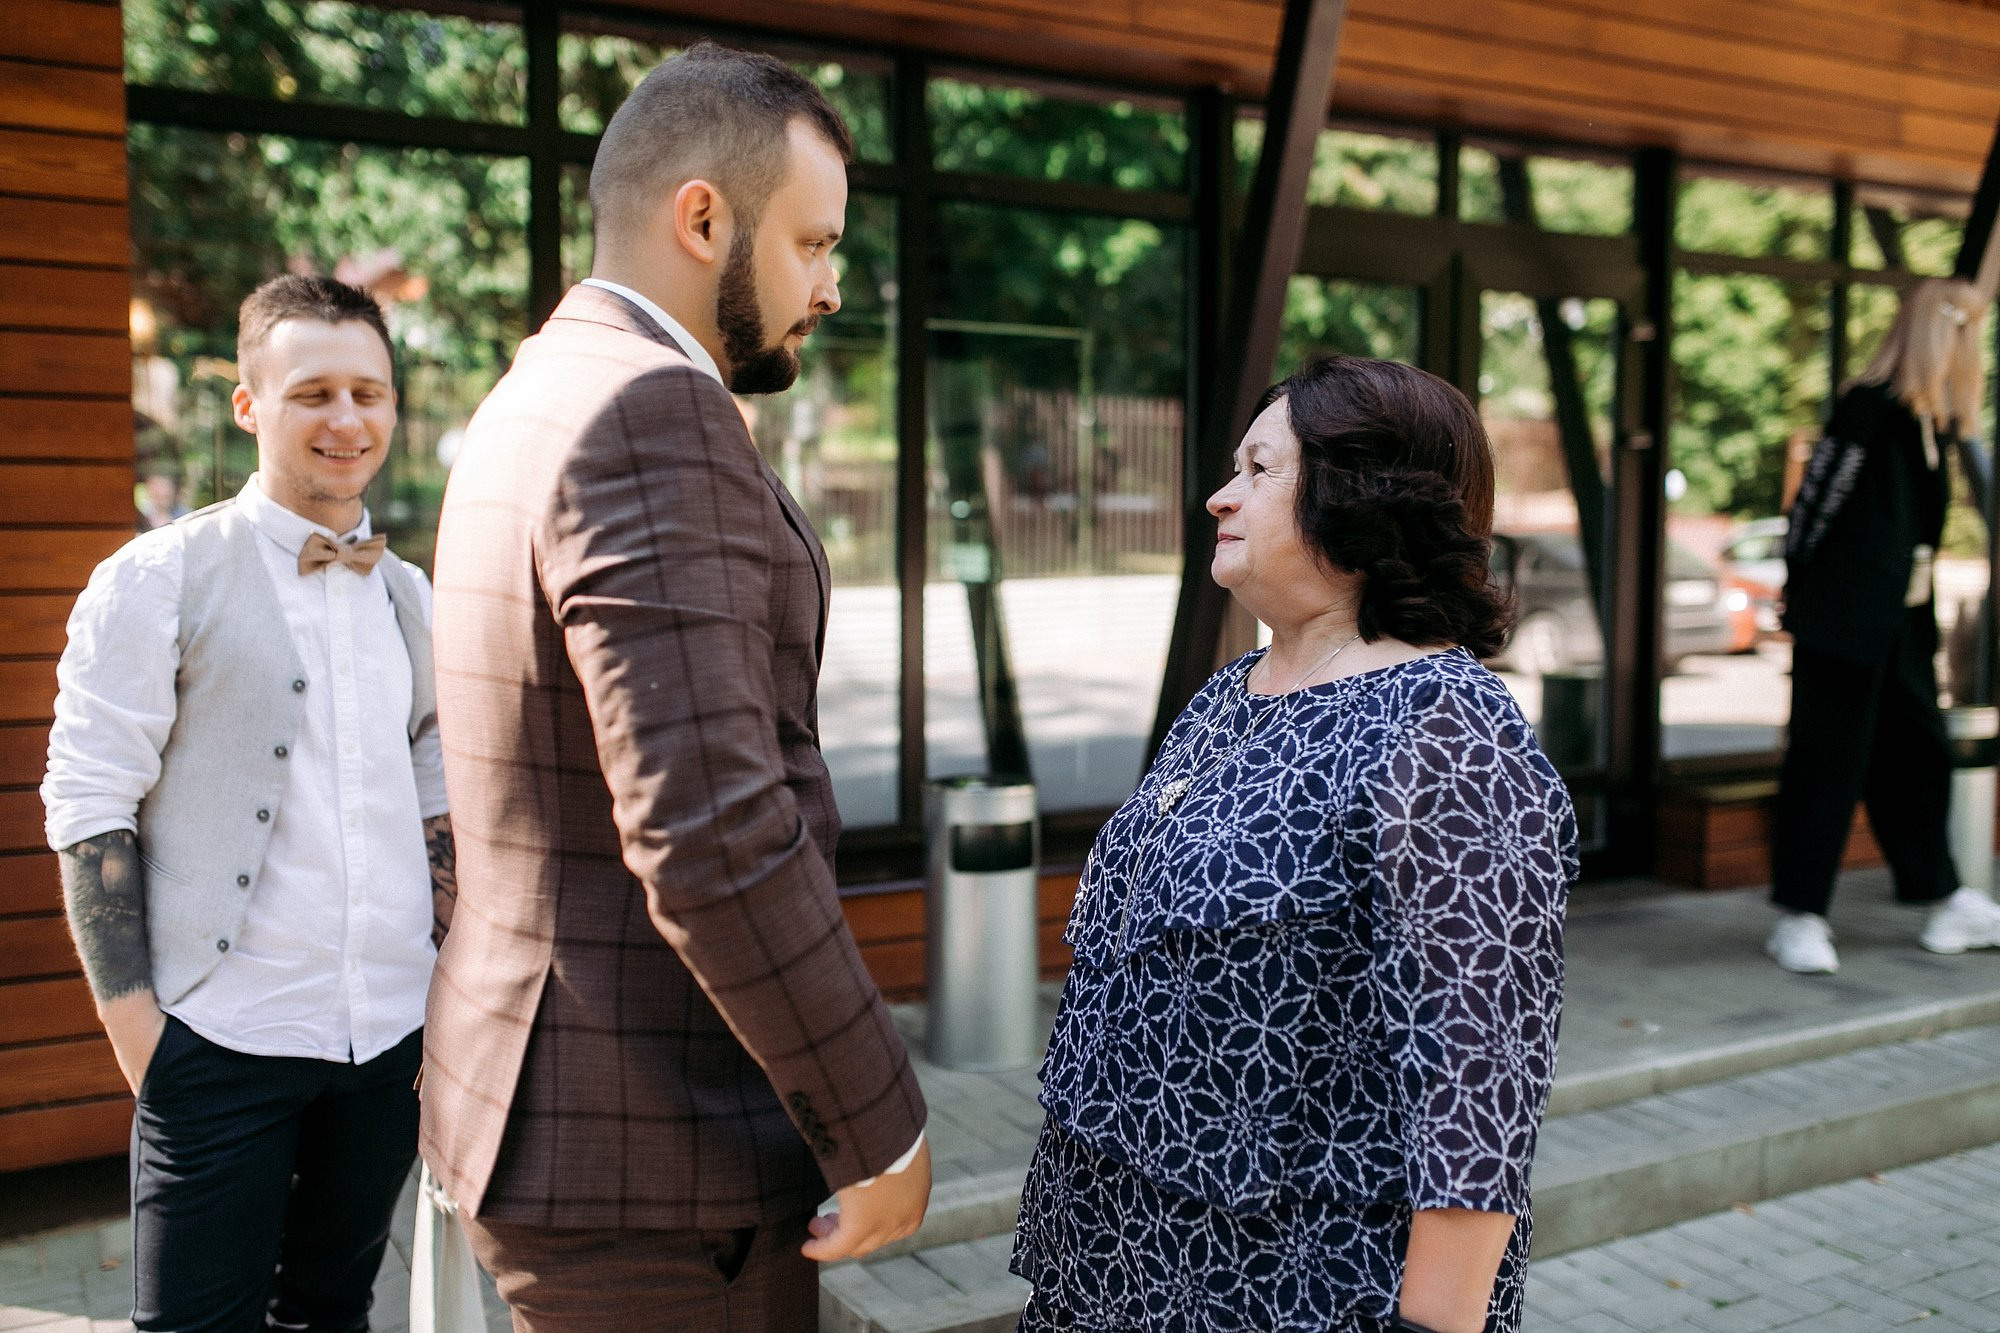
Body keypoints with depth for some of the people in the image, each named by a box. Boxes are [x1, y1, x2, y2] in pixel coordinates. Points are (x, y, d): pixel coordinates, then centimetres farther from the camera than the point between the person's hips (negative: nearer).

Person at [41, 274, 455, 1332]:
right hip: (224, 1040, -5)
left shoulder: (409, 597, 11)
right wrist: (132, 1016, -10)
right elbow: (87, 806, -7)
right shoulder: (161, 579, -5)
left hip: (390, 1034, 5)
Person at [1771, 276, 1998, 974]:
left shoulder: (1933, 422, 13)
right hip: (1846, 621, -9)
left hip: (1904, 627, 9)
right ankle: (1798, 917, 4)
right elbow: (1815, 499, -12)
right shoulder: (1868, 408, -13)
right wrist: (1798, 592, -6)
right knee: (1828, 761, -4)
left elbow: (1921, 523, 18)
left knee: (1917, 757, 15)